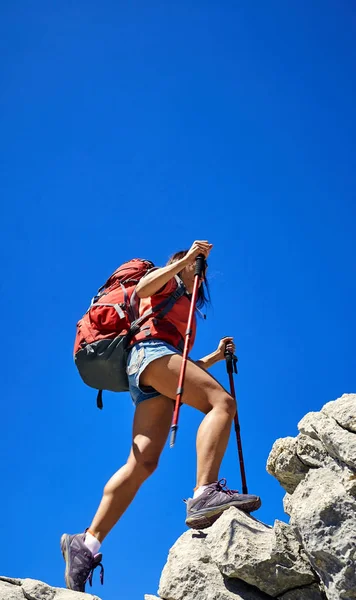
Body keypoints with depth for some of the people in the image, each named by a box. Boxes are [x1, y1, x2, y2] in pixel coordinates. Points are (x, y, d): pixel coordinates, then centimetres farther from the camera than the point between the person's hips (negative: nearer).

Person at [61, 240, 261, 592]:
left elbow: (186, 369, 35)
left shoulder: (185, 306, 40)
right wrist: (186, 258, -3)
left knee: (143, 462, -11)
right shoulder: (166, 283, 21)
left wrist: (216, 356, 24)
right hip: (150, 351, -8)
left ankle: (87, 542, -16)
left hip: (150, 384, 8)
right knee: (221, 401, -27)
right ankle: (204, 494, -45)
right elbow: (141, 289, -6)